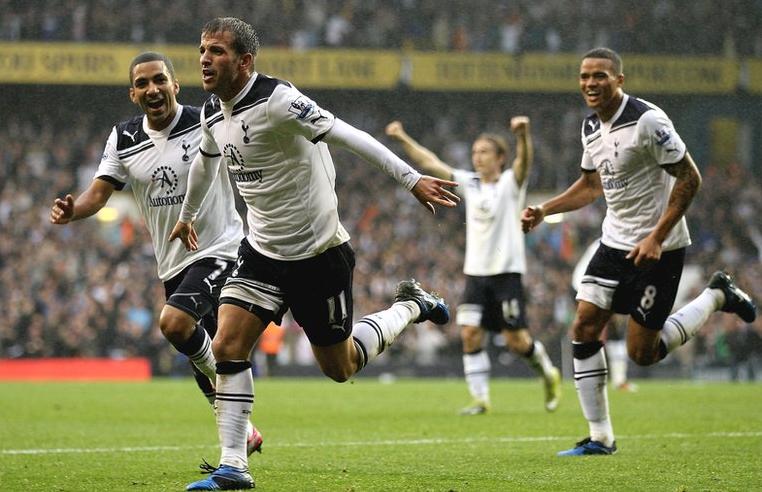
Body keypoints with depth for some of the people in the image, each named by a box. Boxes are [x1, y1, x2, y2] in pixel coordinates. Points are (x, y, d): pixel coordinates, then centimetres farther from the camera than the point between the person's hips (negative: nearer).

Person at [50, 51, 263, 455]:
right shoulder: (123, 139, 1)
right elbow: (98, 193, -2)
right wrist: (71, 210, -24)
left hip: (219, 250, -6)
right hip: (172, 265, 6)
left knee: (174, 323, -28)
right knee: (206, 363, 12)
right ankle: (244, 432, 31)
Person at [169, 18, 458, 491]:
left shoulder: (275, 100, -23)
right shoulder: (213, 114, 2)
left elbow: (346, 135, -26)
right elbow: (206, 160, 25)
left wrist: (411, 178, -30)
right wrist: (188, 216, 40)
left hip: (318, 253, -6)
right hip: (261, 252, 6)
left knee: (340, 367, 7)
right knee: (227, 347, -9)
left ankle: (409, 307, 33)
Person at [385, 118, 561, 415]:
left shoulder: (510, 183, -5)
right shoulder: (468, 183, 9)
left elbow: (524, 160, -26)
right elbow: (430, 163, 8)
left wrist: (523, 135, -47)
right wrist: (402, 139, -1)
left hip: (506, 271, -5)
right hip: (475, 272, 5)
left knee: (516, 340, -4)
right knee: (470, 334, -8)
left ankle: (548, 374, 24)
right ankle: (480, 398, -4)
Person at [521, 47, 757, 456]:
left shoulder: (647, 120, -18)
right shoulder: (591, 127, 6)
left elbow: (689, 178, -17)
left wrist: (656, 238, -22)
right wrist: (543, 211, 9)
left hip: (658, 248, -7)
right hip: (614, 242, 7)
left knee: (642, 352, -4)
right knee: (584, 328, -5)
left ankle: (717, 296, 18)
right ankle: (600, 437, 2)